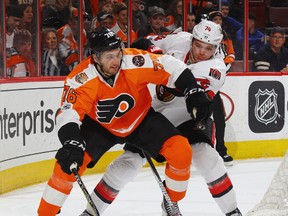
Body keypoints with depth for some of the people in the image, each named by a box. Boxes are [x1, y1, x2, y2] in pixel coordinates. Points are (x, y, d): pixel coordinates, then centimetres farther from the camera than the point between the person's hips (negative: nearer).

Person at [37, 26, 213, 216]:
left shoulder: (135, 62, -30)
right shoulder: (81, 79, -31)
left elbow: (172, 68, -19)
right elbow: (69, 113, -35)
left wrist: (195, 93, -22)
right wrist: (71, 144, -51)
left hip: (141, 120, 1)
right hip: (100, 124, -1)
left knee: (182, 152, -16)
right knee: (68, 164, -20)